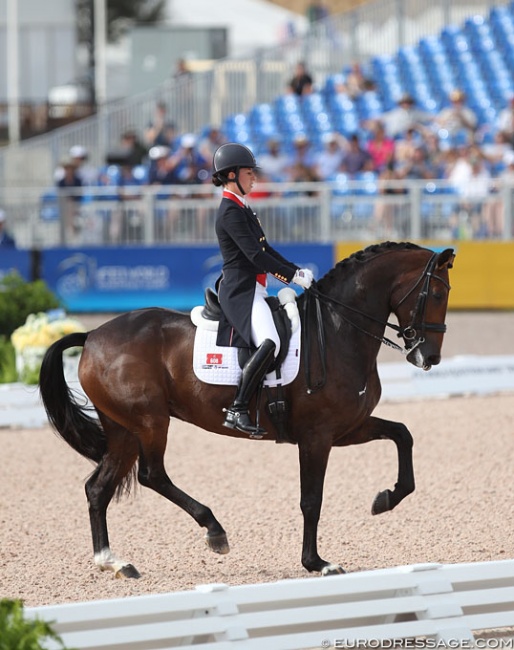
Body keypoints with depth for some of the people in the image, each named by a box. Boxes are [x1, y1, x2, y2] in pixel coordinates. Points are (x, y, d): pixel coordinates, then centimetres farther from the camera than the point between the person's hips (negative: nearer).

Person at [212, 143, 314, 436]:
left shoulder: (242, 208, 19)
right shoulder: (230, 211, -12)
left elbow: (265, 250, 22)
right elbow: (255, 255, -18)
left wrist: (298, 271, 12)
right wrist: (293, 276, -15)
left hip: (252, 290, 11)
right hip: (241, 291, -11)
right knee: (269, 343, -29)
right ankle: (237, 410, -28)